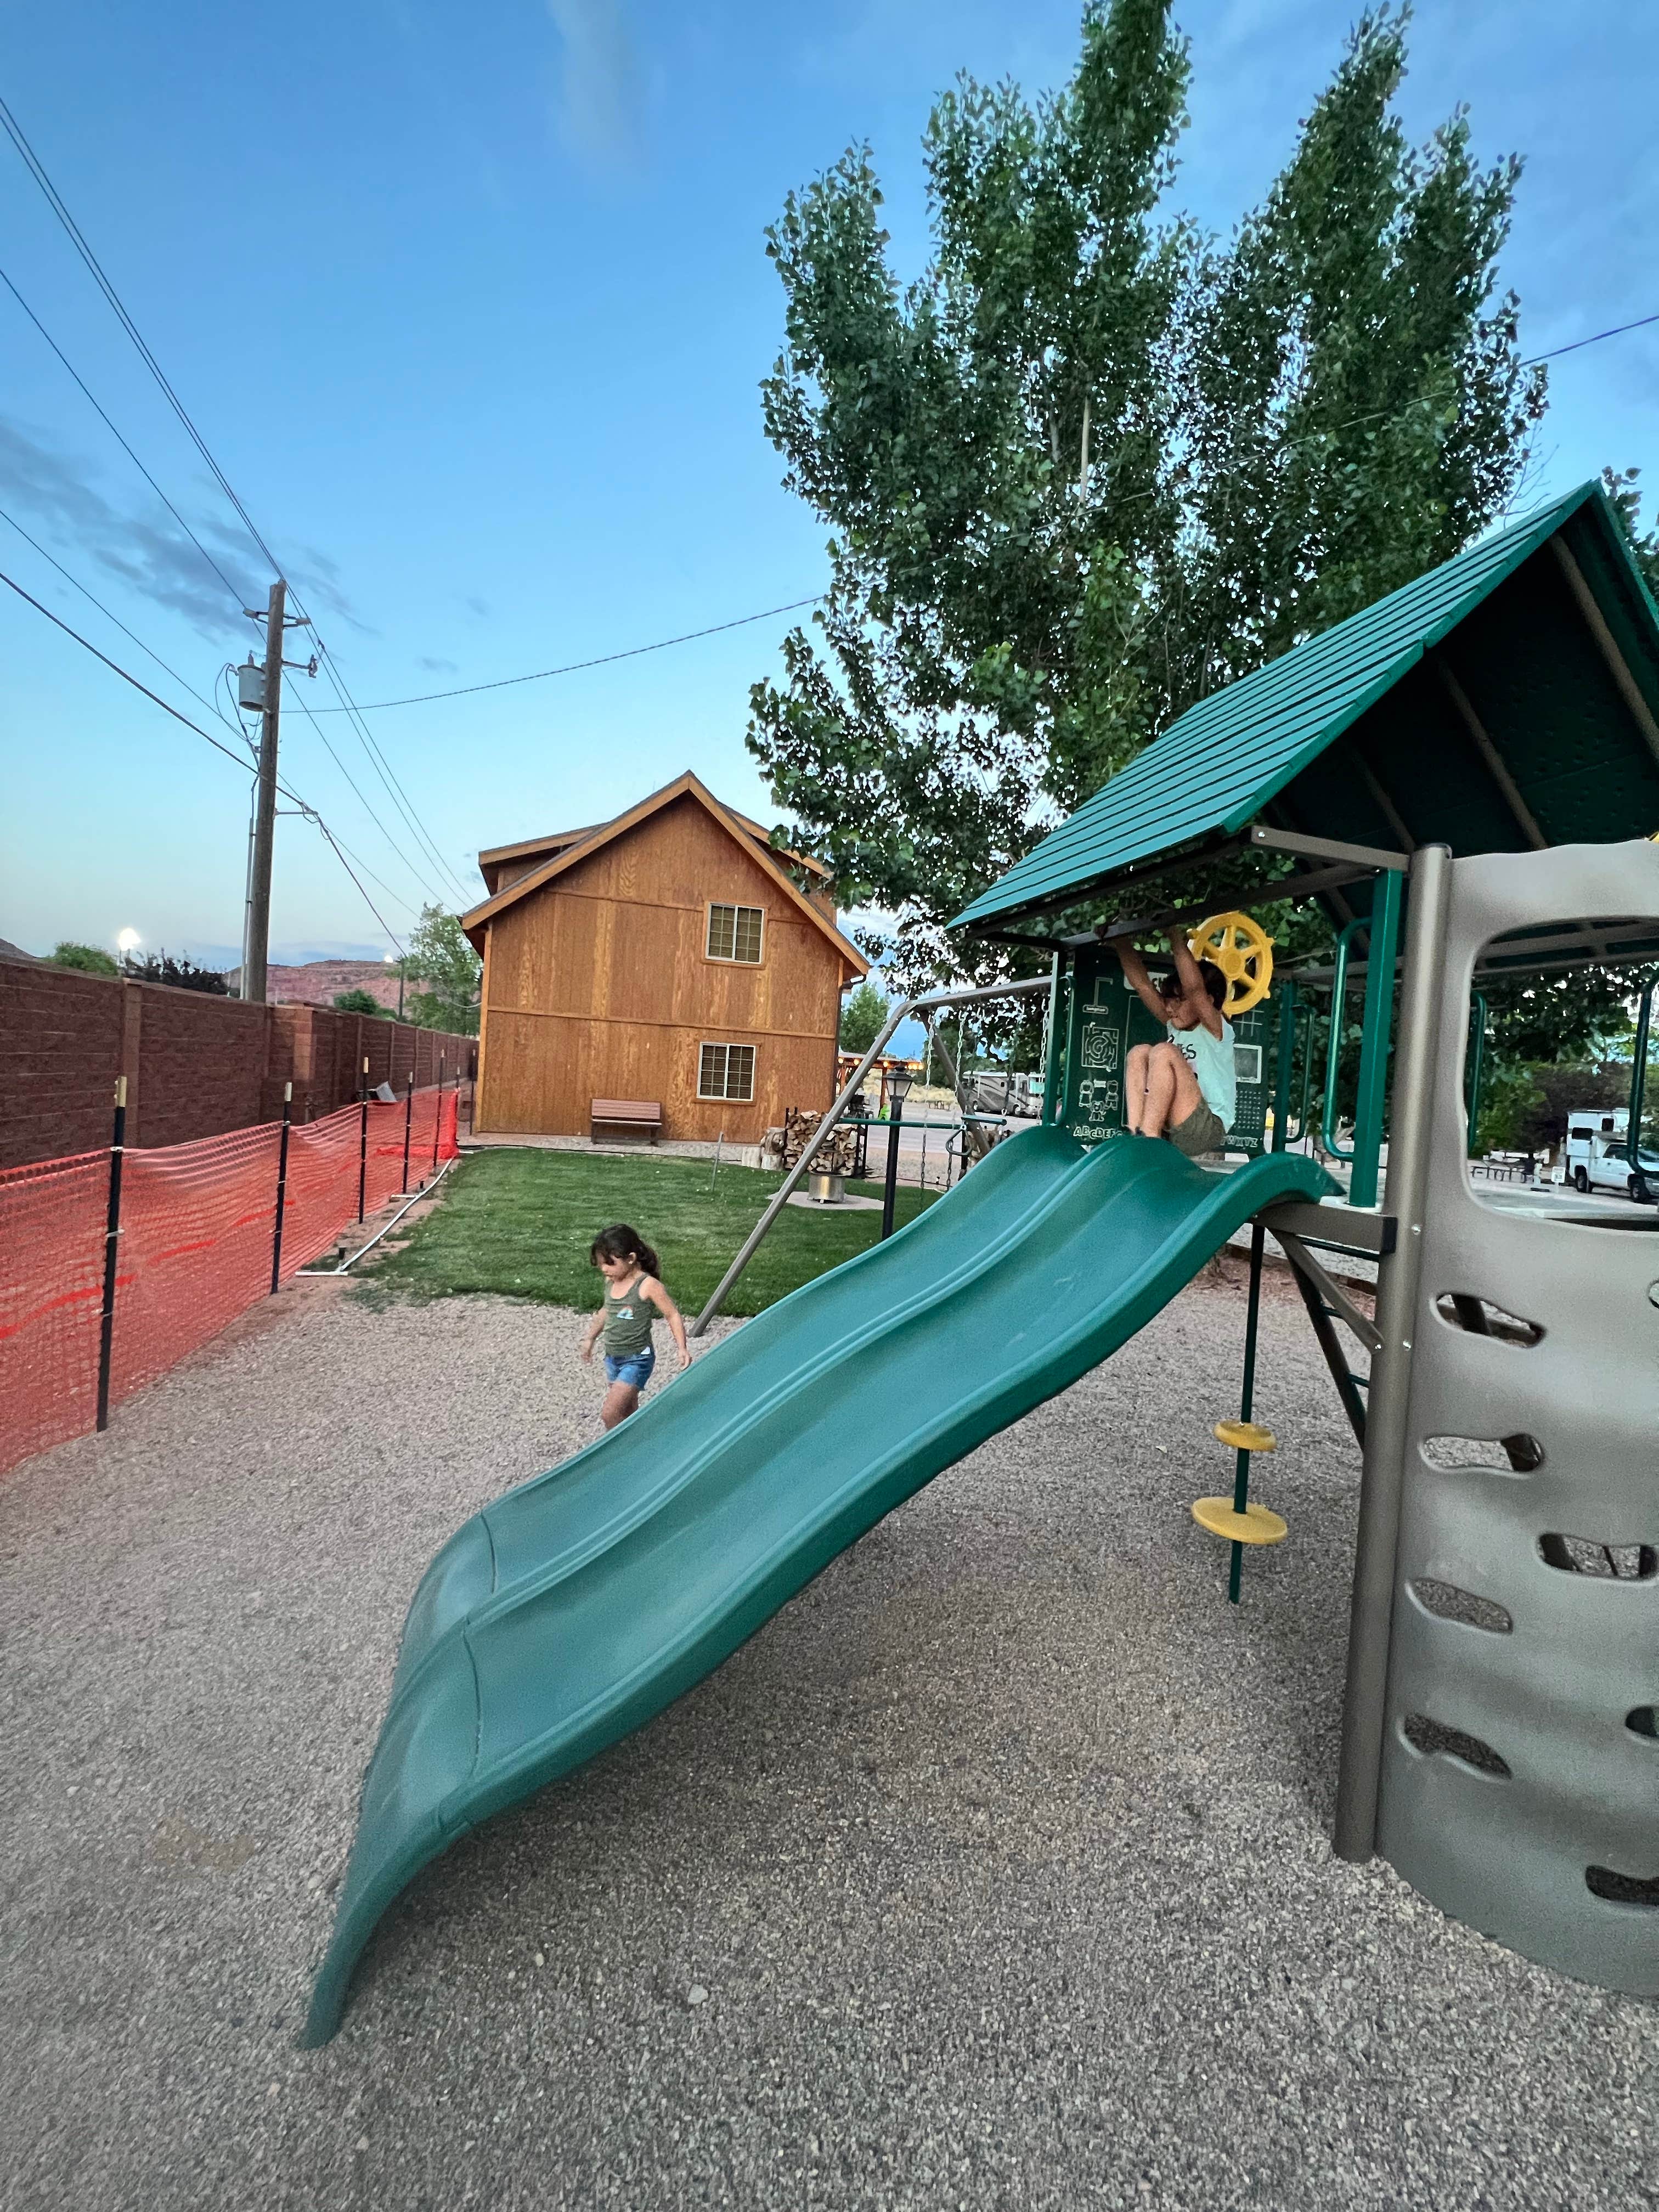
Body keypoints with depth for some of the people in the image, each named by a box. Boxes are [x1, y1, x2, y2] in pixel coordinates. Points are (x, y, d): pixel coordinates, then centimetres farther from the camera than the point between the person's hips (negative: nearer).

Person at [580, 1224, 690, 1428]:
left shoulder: (648, 1286, -18)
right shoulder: (610, 1282, 2)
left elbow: (673, 1315, -12)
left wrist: (682, 1348, -19)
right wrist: (590, 1338, 27)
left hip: (637, 1360, -7)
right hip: (612, 1358, 7)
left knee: (609, 1414, -13)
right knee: (627, 1413, 16)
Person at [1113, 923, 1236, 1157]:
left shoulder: (1216, 1030, -4)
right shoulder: (1175, 1027, 15)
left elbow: (1194, 988, -24)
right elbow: (1142, 985, 9)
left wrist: (1176, 938, -26)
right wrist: (1121, 943, 1)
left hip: (1206, 1131, -8)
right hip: (1170, 1129, 8)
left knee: (1164, 1052, -21)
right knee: (1139, 1052, -1)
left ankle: (1148, 1137, -23)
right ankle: (1135, 1134, -15)